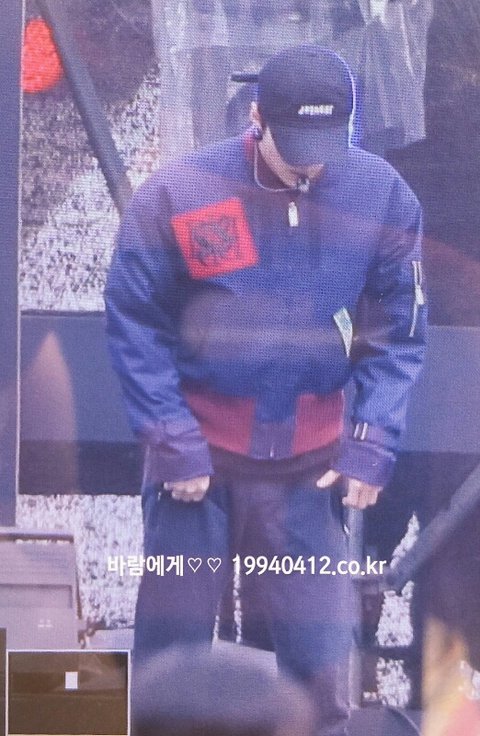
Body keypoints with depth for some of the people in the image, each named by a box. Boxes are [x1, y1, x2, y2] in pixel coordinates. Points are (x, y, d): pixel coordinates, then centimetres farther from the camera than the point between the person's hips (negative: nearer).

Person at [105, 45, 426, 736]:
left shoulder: (383, 196, -5)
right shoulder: (176, 194, -11)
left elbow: (397, 333, 2)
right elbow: (133, 323, -4)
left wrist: (372, 444, -6)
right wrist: (173, 441, -8)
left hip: (310, 462, 1)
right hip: (197, 453, -1)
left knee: (321, 652, 4)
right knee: (171, 640, 6)